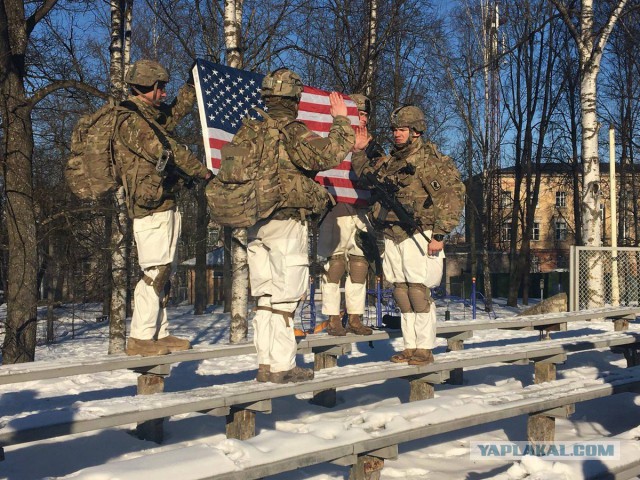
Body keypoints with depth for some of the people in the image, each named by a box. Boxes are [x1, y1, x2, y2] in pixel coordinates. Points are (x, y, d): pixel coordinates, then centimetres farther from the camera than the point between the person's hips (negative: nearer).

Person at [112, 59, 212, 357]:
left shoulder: (151, 116, 19)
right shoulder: (130, 120, -11)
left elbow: (176, 111, 38)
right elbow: (165, 152, -19)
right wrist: (205, 172, -11)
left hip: (165, 205, 10)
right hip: (150, 206, -10)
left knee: (164, 272, 11)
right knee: (156, 272, -11)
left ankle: (159, 335, 17)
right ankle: (140, 338, -7)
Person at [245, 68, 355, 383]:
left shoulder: (250, 129, 10)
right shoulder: (291, 131, -11)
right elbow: (329, 154, -20)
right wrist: (340, 120, -7)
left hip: (256, 223, 7)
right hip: (287, 222, -7)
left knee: (264, 295, 11)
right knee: (285, 296, -2)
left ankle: (265, 363, 16)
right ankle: (282, 366, 1)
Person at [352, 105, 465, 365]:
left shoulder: (431, 160, -8)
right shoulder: (390, 161, 14)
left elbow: (452, 198, -13)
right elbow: (365, 174, 32)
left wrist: (439, 235, -17)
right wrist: (359, 151, 16)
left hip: (418, 236, -7)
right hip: (392, 237, 7)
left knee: (418, 291, -8)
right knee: (402, 292, 9)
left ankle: (425, 349, 0)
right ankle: (410, 347, 17)